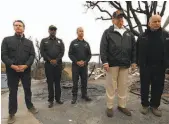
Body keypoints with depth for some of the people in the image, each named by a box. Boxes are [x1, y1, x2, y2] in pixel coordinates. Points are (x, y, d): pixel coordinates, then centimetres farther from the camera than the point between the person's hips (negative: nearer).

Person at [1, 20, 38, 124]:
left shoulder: (29, 42, 11)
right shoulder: (7, 40, 6)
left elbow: (32, 55, 1)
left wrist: (26, 65, -14)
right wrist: (12, 66, -16)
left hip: (26, 70, 2)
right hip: (12, 70, -1)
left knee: (28, 89, 12)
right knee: (13, 91, 7)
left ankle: (30, 106, 32)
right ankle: (12, 113, 21)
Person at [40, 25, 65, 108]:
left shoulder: (60, 41, 14)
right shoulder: (44, 41, 9)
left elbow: (62, 51, 3)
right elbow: (42, 52, -1)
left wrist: (56, 60, -10)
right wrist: (50, 60, -12)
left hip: (58, 64, 2)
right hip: (48, 64, -1)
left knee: (57, 82, 8)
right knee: (50, 82, 2)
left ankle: (58, 98, 19)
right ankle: (51, 100, 12)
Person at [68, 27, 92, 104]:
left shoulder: (86, 43, 11)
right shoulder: (73, 43, 3)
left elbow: (89, 55, 9)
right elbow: (70, 54, -2)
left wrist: (85, 62, -7)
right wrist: (76, 62, -13)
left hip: (84, 65, 3)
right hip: (75, 65, -2)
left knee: (84, 81, 8)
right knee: (75, 82, 2)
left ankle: (84, 95, 21)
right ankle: (74, 96, 13)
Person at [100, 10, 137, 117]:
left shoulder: (129, 33, 15)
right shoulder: (108, 32, 1)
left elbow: (134, 48, 15)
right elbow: (103, 48, -7)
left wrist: (133, 61, 8)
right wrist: (105, 61, -15)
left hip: (125, 64, 5)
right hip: (112, 64, -4)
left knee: (123, 86, 12)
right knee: (111, 86, 4)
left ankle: (122, 105, 28)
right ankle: (110, 107, 19)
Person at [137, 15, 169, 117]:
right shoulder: (143, 36, 1)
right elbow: (138, 51, 1)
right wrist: (139, 63, -4)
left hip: (159, 67, 1)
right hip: (145, 66, -1)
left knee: (158, 87, 10)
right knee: (145, 86, 9)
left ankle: (154, 105, 28)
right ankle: (145, 104, 26)